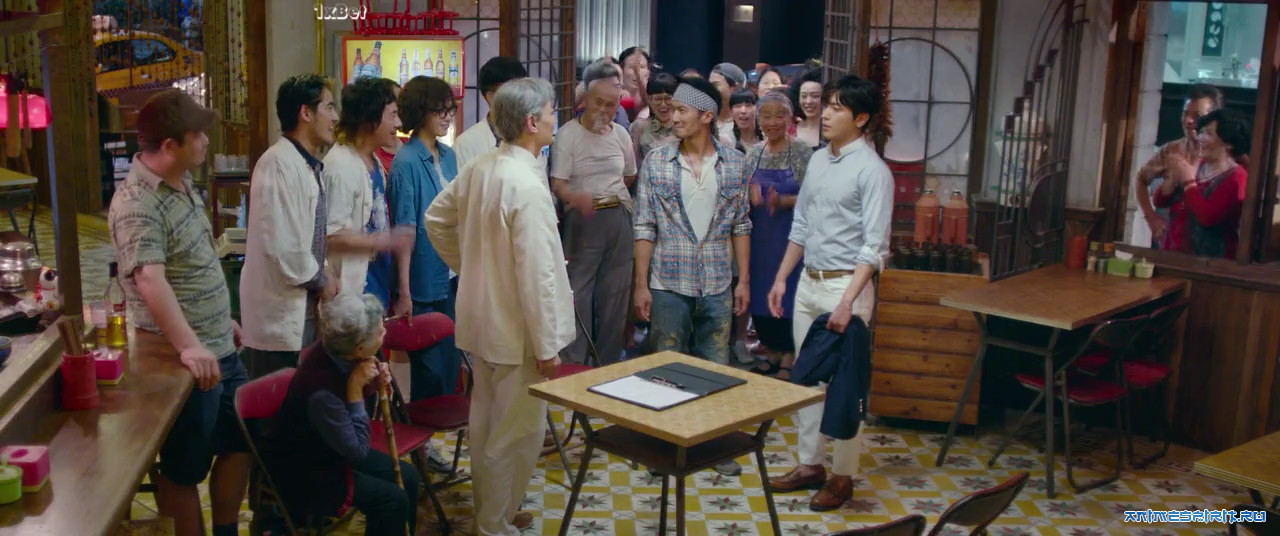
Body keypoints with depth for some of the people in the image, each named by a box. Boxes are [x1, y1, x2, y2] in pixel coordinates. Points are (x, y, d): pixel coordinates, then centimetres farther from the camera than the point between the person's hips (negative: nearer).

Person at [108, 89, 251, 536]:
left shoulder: (182, 182, 9)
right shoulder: (137, 204, -21)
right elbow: (151, 282, -33)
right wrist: (189, 346, -40)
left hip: (220, 349, 10)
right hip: (187, 359, -9)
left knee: (240, 443, 19)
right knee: (184, 470, 6)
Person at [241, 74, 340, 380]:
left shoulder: (309, 166, 13)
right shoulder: (278, 163, -17)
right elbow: (280, 244, -23)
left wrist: (321, 277, 4)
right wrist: (320, 280, -10)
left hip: (303, 307, 9)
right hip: (280, 313, -9)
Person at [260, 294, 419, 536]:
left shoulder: (335, 353, -11)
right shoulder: (320, 390, -35)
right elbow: (357, 451, -24)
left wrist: (373, 386, -12)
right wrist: (356, 389, -28)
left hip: (330, 450, 8)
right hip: (301, 471, -8)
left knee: (407, 477, 4)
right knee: (391, 499, -18)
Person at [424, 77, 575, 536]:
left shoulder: (480, 168, 1)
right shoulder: (527, 185, -24)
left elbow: (436, 218, 14)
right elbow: (536, 274, -24)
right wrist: (547, 346, -17)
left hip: (483, 317, 9)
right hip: (516, 329, -9)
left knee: (487, 423, 20)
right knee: (518, 434, 5)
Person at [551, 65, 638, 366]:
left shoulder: (621, 134, 8)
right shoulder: (568, 133, -8)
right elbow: (558, 184, -17)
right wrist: (577, 197, -35)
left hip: (619, 218, 5)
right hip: (583, 219, -5)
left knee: (615, 291, 11)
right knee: (579, 292, -3)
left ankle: (609, 361, 22)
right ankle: (575, 363, 5)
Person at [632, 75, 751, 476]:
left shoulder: (734, 163, 1)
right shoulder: (656, 162, -4)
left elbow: (740, 227, 6)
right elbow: (644, 228, -3)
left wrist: (743, 280, 4)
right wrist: (641, 285, -6)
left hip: (717, 287, 1)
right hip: (668, 285, -1)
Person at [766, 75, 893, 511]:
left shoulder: (872, 171, -13)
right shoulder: (818, 160, 10)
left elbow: (874, 246, -18)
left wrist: (847, 301, -25)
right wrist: (781, 278, 13)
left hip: (845, 285, -7)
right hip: (808, 282, 8)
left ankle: (842, 475, 13)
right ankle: (810, 464, 26)